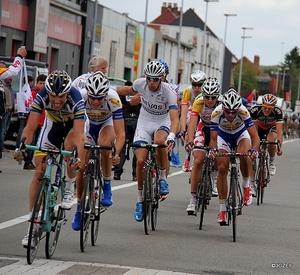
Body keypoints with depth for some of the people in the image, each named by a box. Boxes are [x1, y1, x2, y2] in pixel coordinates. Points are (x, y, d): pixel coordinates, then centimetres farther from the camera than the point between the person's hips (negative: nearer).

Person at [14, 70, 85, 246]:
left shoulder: (76, 99, -37)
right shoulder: (42, 97, -32)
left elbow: (78, 135, -44)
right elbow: (30, 127, -34)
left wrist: (80, 159, -58)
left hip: (75, 123, -2)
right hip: (53, 124, 2)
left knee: (69, 144, -36)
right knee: (39, 171, -9)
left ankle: (70, 189, -11)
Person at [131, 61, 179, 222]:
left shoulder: (169, 92, -27)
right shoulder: (140, 83, -17)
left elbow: (175, 118, -36)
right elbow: (131, 90, 11)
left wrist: (171, 136, -53)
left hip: (163, 123, -3)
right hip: (144, 123, 3)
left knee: (159, 141, -39)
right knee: (141, 161, -13)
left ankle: (162, 178, -14)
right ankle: (140, 200, 4)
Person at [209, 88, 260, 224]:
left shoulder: (243, 112, -36)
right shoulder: (217, 113, -35)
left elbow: (255, 137, -36)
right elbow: (213, 139, -31)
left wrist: (254, 149, -55)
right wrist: (213, 149, -52)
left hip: (241, 134, -1)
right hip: (224, 135, 1)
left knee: (243, 155, -33)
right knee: (222, 168, -12)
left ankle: (246, 185, -6)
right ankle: (222, 209, -4)